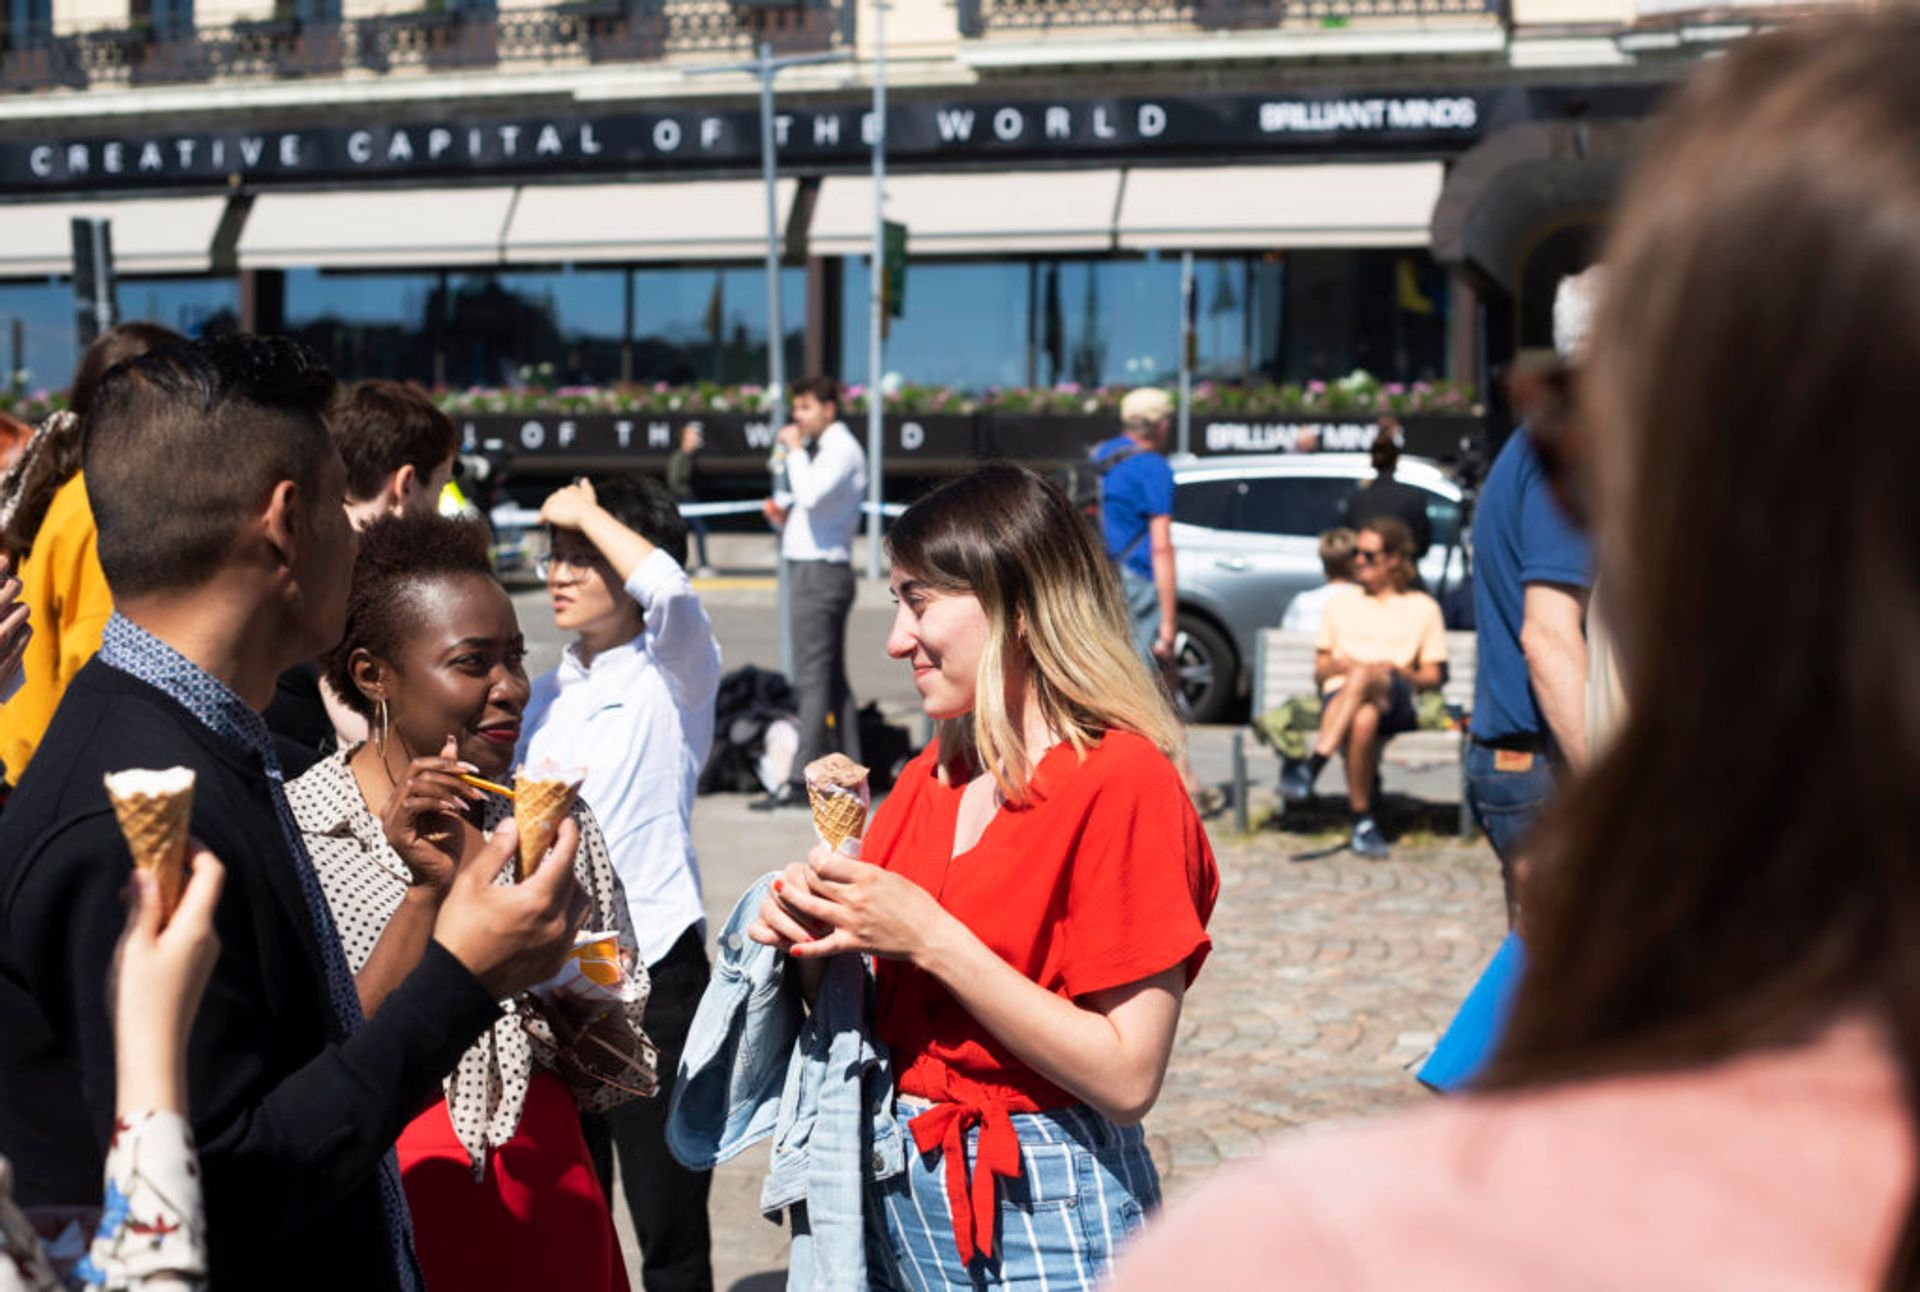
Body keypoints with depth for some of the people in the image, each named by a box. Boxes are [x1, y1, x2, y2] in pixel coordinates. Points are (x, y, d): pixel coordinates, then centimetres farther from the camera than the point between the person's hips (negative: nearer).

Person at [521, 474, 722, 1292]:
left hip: (652, 973, -6)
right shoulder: (545, 695, 14)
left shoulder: (674, 674, -5)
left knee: (669, 1225, -2)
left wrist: (588, 514, -14)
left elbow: (666, 586, -25)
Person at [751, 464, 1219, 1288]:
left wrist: (932, 939, -23)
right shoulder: (929, 778, 4)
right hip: (898, 1192, 7)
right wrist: (815, 932, -11)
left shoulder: (1121, 785, -16)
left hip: (1043, 1213, -6)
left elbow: (1128, 1078, -21)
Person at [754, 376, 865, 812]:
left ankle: (801, 782, -11)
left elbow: (812, 495, -25)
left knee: (813, 678, -10)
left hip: (820, 572, -10)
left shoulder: (842, 449, -9)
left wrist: (795, 450, -12)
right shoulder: (823, 450, 21)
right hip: (812, 568, 10)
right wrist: (784, 519, 6)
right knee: (832, 678, 11)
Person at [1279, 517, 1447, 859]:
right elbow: (1319, 671, 23)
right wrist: (1338, 665, -2)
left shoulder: (1422, 608, 19)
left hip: (1398, 704, -2)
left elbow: (1433, 677, 14)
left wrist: (1398, 671, -8)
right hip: (1339, 698, 2)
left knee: (1362, 677, -40)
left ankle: (1312, 766, -51)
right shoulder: (1340, 604, 27)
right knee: (1363, 719, -40)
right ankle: (1362, 820, -40)